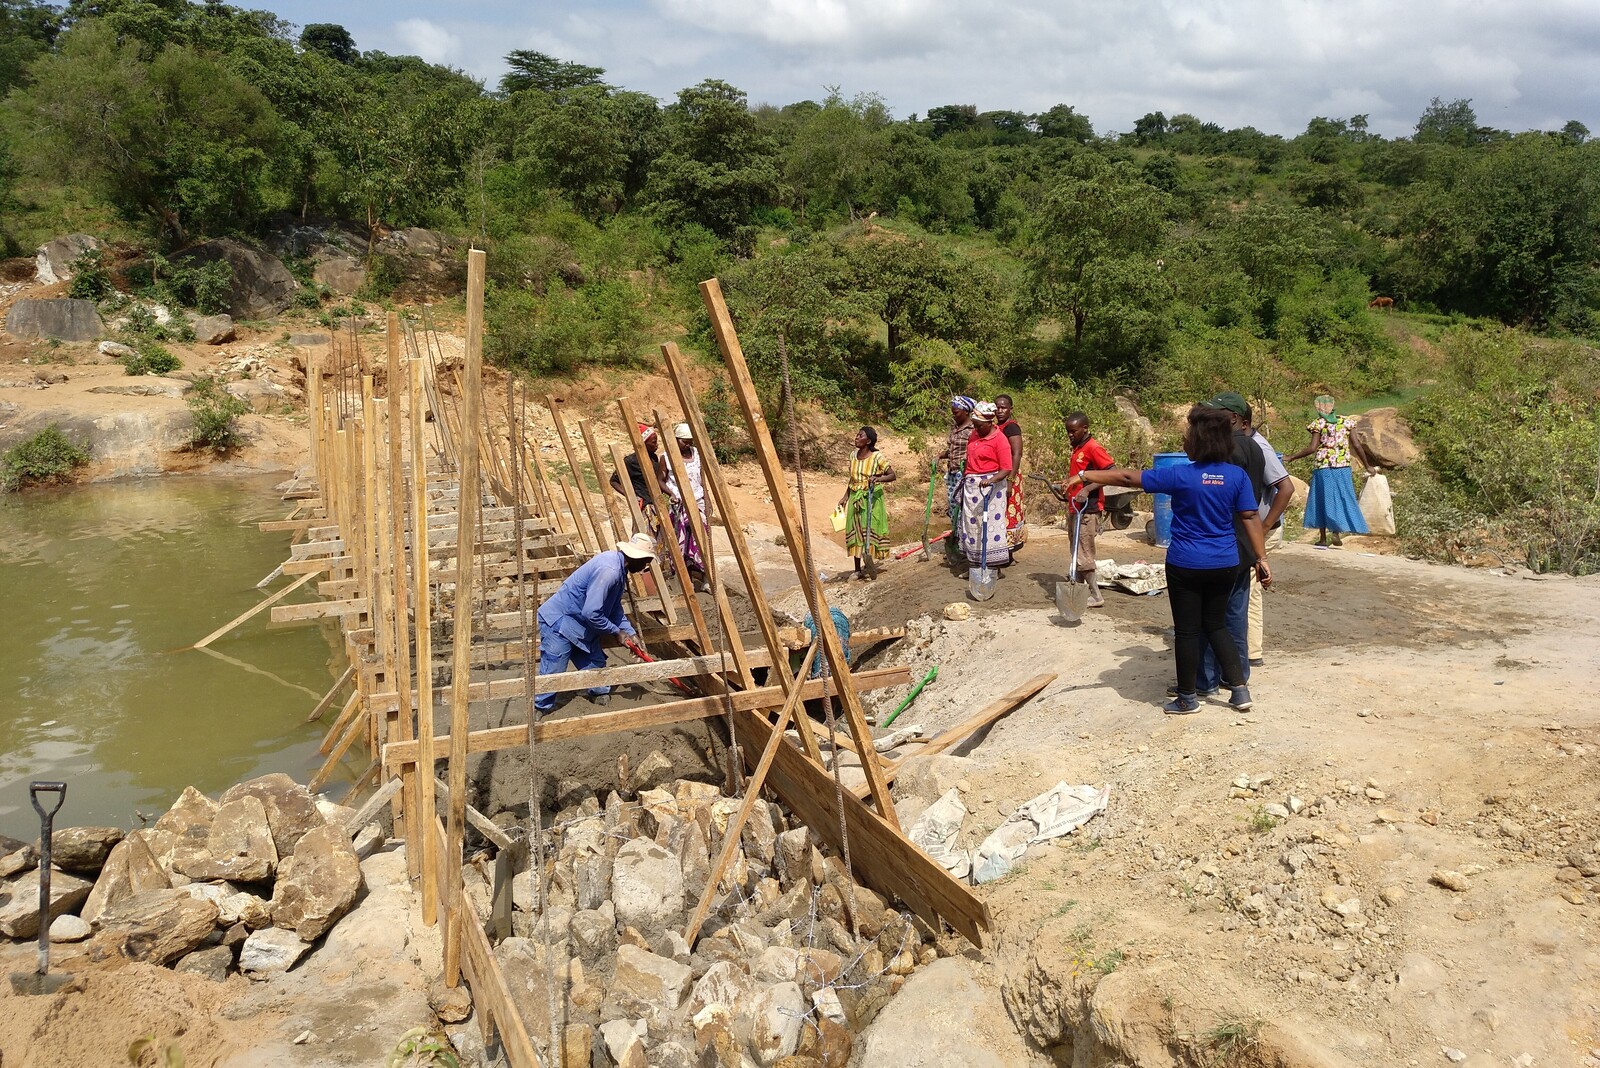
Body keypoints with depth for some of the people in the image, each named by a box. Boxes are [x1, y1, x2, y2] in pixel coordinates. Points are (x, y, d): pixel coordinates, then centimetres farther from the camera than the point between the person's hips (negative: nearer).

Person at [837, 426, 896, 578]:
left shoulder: (877, 457, -9)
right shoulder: (853, 456, 8)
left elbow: (893, 475, -9)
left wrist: (878, 479, -26)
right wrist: (845, 497, 12)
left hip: (871, 498, -5)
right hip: (855, 498, 5)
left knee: (869, 531, -4)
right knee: (854, 533, 4)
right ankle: (857, 570, 10)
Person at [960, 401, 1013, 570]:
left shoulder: (1000, 439, -13)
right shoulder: (974, 435, 9)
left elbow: (1006, 469, -17)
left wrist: (991, 480, -32)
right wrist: (964, 477, 21)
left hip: (990, 486, -8)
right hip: (971, 485, 8)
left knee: (989, 524, -6)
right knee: (971, 523, 10)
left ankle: (992, 564, -1)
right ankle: (974, 562, 19)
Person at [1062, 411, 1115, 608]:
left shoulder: (1093, 448, -13)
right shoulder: (1077, 448, 15)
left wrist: (1087, 489, -28)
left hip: (1088, 509, -10)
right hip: (1076, 509, 10)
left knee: (1083, 555, -7)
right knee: (1077, 554, 14)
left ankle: (1096, 597, -1)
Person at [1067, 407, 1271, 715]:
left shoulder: (1181, 475, -15)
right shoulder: (1237, 475, -4)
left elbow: (1129, 477, -14)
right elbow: (1251, 518, -2)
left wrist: (1084, 476, -8)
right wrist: (1261, 559, 5)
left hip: (1186, 565, -4)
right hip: (1224, 565, 4)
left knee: (1187, 631, 7)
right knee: (1217, 625, 20)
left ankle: (1188, 698, 17)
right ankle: (1240, 689, 18)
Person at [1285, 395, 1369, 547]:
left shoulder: (1318, 424, -6)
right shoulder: (1345, 422, 4)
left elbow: (1312, 448, -15)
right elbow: (1356, 446, 3)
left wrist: (1291, 458, -10)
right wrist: (1366, 465, 13)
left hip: (1324, 468, -3)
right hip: (1343, 467, 3)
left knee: (1323, 499, 6)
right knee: (1342, 498, 13)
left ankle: (1323, 538, 8)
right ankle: (1336, 533, 2)